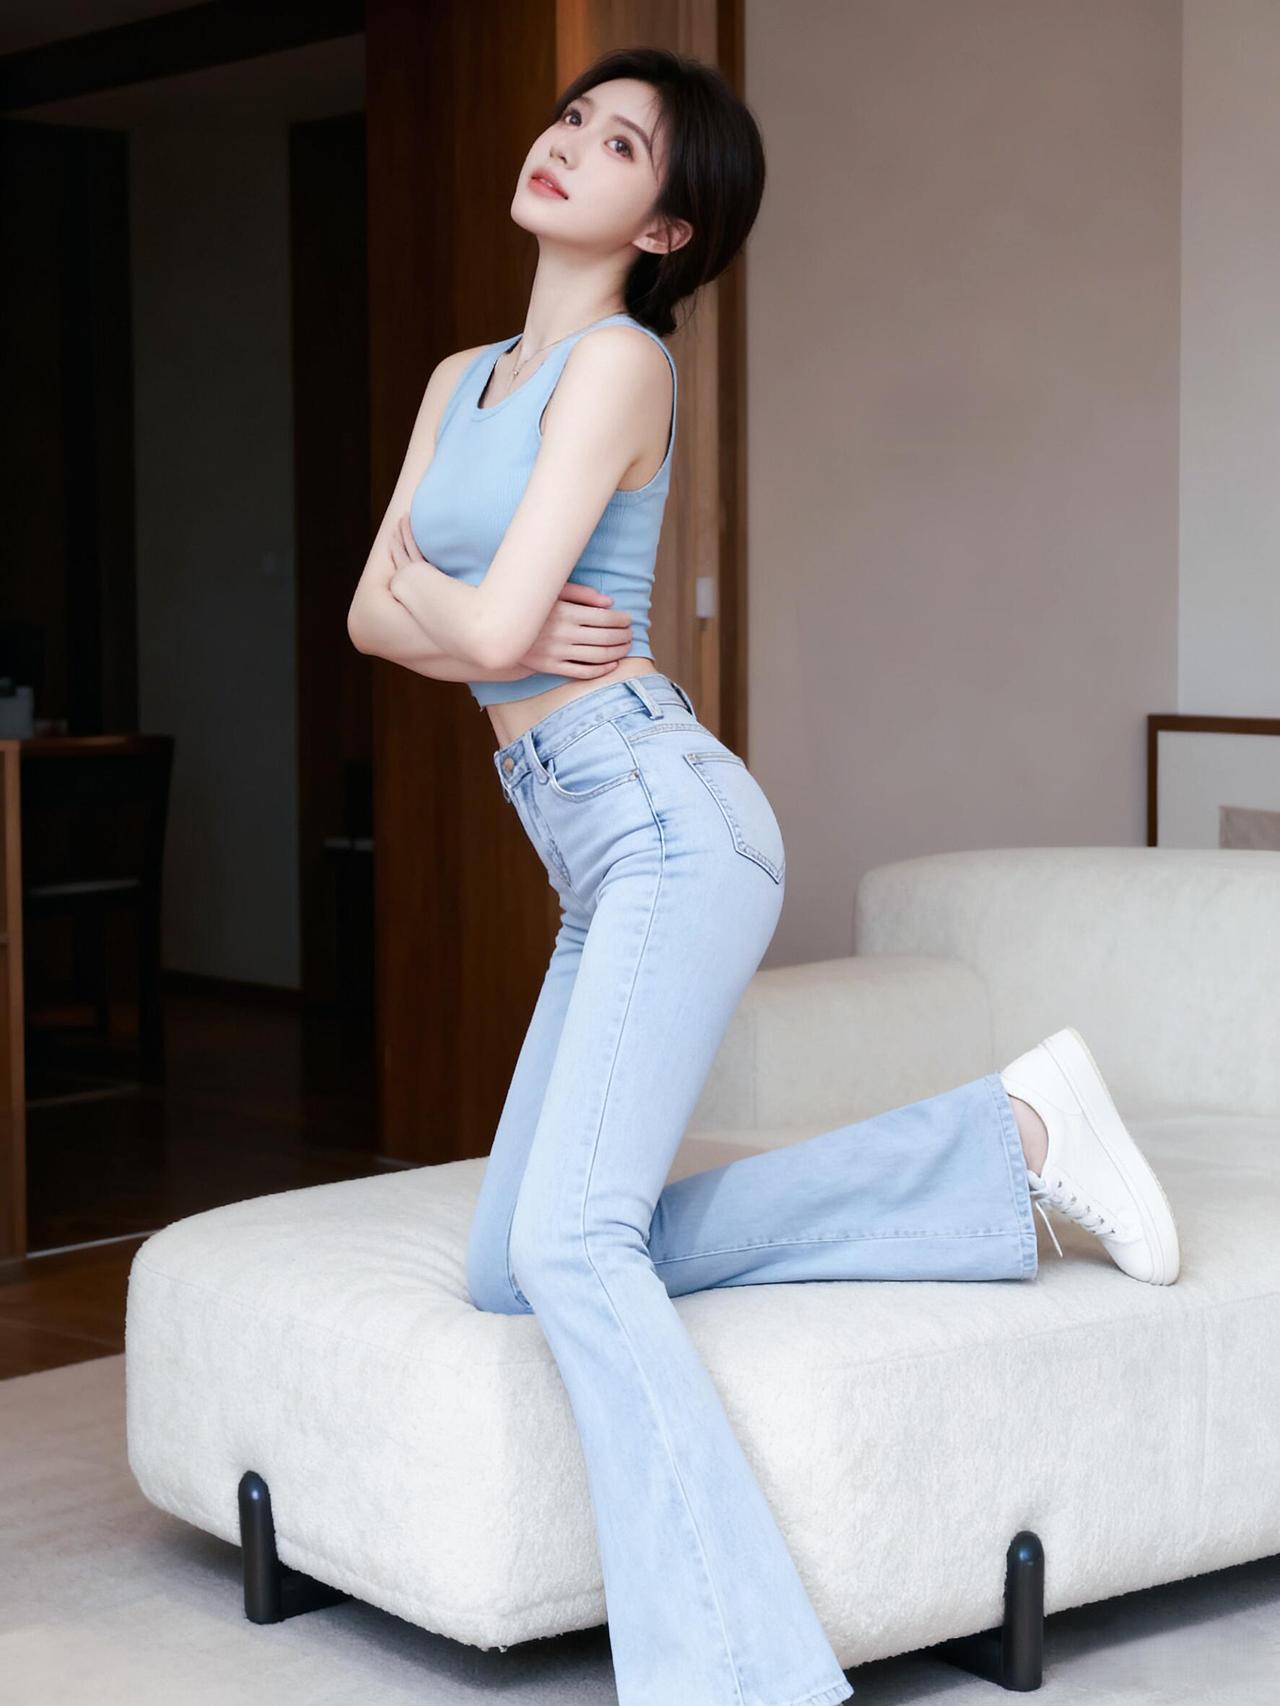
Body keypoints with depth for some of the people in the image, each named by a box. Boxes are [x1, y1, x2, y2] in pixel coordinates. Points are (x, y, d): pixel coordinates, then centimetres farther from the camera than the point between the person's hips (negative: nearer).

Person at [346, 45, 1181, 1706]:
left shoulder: (618, 362, -8)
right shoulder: (462, 378, 18)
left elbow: (486, 624, -17)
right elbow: (374, 617, 12)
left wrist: (429, 584, 4)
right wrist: (487, 624, -7)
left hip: (671, 827, -9)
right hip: (599, 859, 9)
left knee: (566, 1241, -24)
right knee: (514, 1269, 8)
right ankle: (1006, 1140, 10)